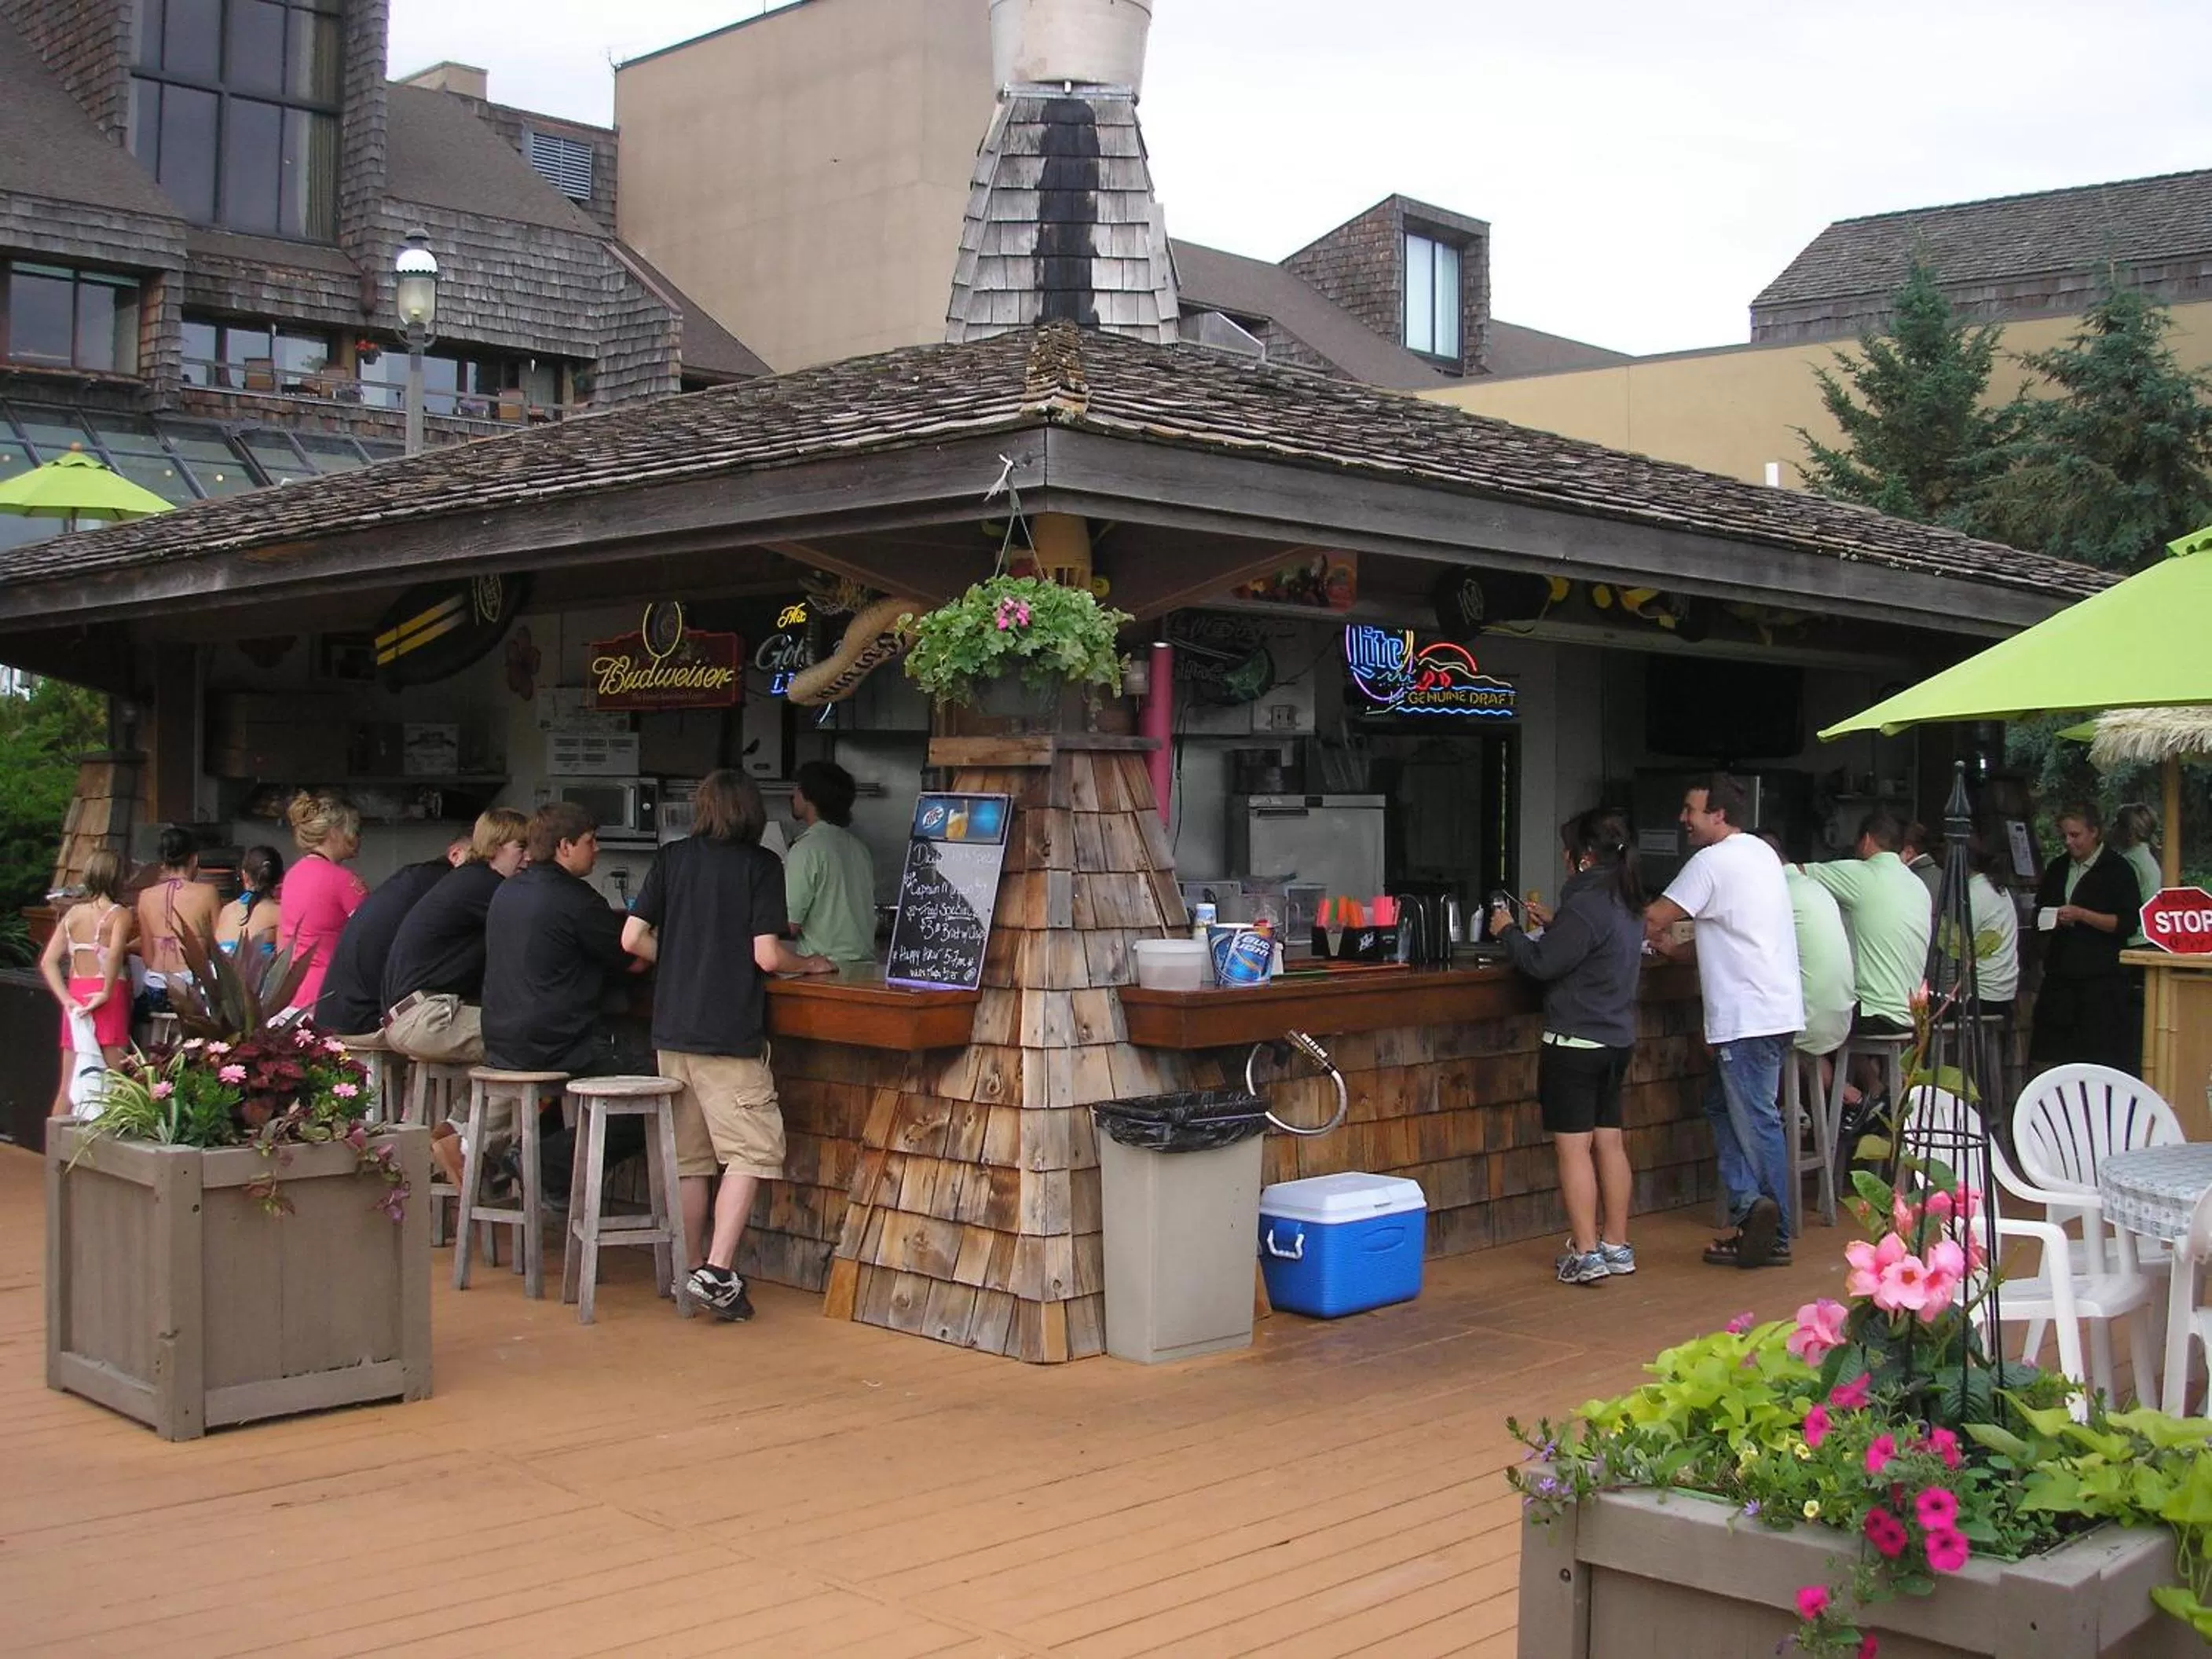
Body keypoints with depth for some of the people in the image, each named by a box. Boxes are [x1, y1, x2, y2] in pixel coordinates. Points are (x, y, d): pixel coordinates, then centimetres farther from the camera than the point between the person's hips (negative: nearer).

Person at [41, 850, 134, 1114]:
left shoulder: (73, 913, 10)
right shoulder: (120, 914, -5)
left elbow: (47, 962, 3)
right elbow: (115, 953, -25)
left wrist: (66, 1000, -2)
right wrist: (106, 993, -16)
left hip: (76, 995, 5)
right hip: (108, 999, -5)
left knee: (69, 1083, 11)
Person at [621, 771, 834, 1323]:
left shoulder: (672, 859, 7)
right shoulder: (761, 865, -5)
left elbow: (633, 939, 5)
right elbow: (767, 956, -11)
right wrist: (810, 964, 8)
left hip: (672, 1028, 5)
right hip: (730, 1033, -5)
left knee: (690, 1158, 12)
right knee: (751, 1152, -1)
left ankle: (689, 1272, 17)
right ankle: (717, 1271, -11)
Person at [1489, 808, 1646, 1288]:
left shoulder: (1585, 906, -18)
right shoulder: (1627, 905, 10)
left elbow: (1542, 964, -17)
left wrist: (1508, 932, -2)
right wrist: (1552, 925, 20)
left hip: (1575, 1041, -9)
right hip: (1618, 1039, 9)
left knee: (1573, 1145, -4)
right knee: (1609, 1141, 13)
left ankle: (1585, 1254, -3)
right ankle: (1616, 1247, 19)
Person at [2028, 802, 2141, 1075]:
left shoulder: (2117, 869, -3)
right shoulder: (2058, 868, 16)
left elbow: (2129, 924, -9)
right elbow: (2039, 912, 26)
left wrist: (2081, 915, -16)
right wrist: (2054, 918, 3)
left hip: (2101, 975, -6)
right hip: (2060, 970, 6)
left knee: (2100, 1058, -7)